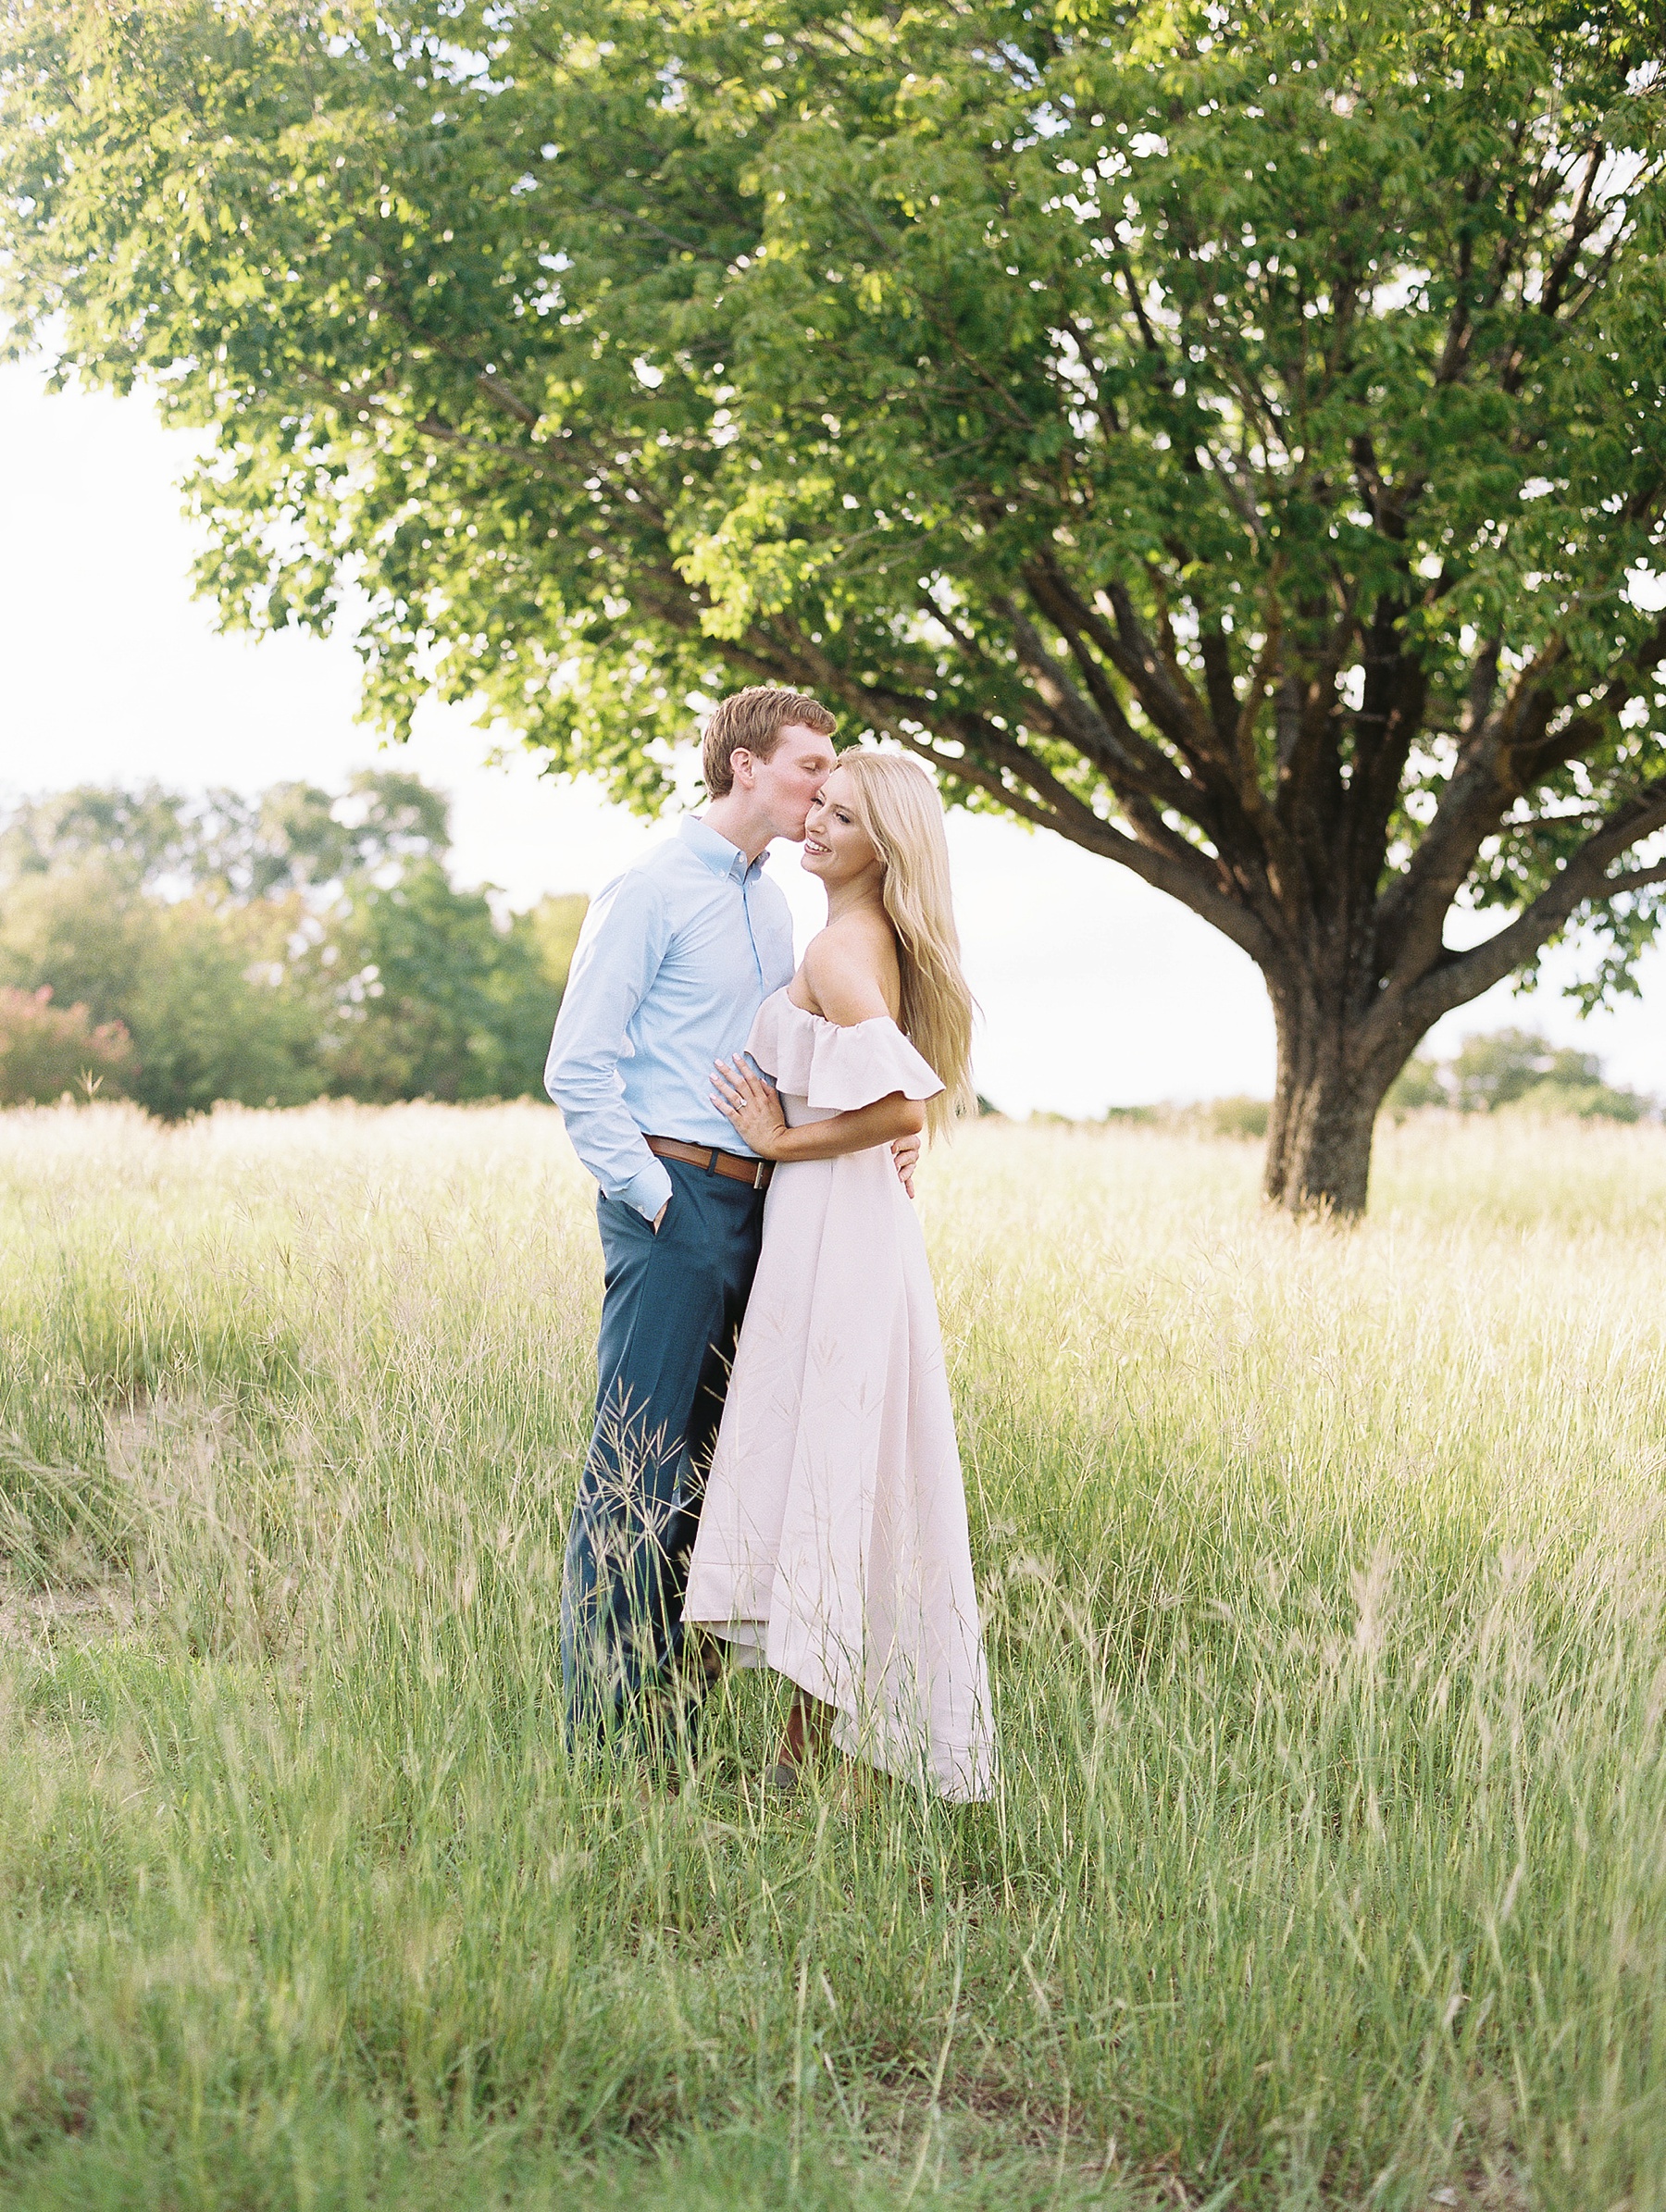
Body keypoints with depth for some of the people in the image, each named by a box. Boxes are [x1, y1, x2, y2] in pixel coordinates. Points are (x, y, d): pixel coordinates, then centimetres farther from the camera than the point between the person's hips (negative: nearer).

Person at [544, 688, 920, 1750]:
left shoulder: (774, 905, 18)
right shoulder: (651, 889, -7)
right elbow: (578, 1066, -11)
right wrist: (650, 1195, -13)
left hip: (754, 1204, 8)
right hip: (673, 1199, -8)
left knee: (701, 1463, 11)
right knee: (638, 1464, -6)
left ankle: (665, 1702, 18)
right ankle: (603, 1726, 0)